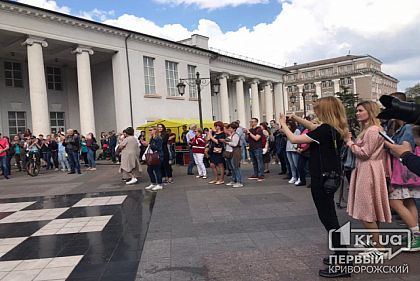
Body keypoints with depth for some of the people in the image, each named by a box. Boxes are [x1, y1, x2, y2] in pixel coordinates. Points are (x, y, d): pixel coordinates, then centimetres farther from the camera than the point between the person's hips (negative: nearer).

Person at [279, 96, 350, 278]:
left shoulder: (325, 130, -22)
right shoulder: (335, 129, 6)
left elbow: (294, 140, -17)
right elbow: (315, 127, 25)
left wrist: (283, 125, -1)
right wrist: (297, 119, 20)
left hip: (322, 180, -10)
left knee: (328, 219, -2)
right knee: (329, 217, 20)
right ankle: (341, 255, 32)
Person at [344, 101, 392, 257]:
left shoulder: (372, 130, -16)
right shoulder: (368, 129, 16)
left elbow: (364, 153, -18)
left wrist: (349, 141, -11)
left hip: (369, 172, -11)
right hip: (365, 170, 11)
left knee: (366, 211, -5)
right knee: (371, 210, 16)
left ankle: (378, 249, 3)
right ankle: (374, 241, 26)